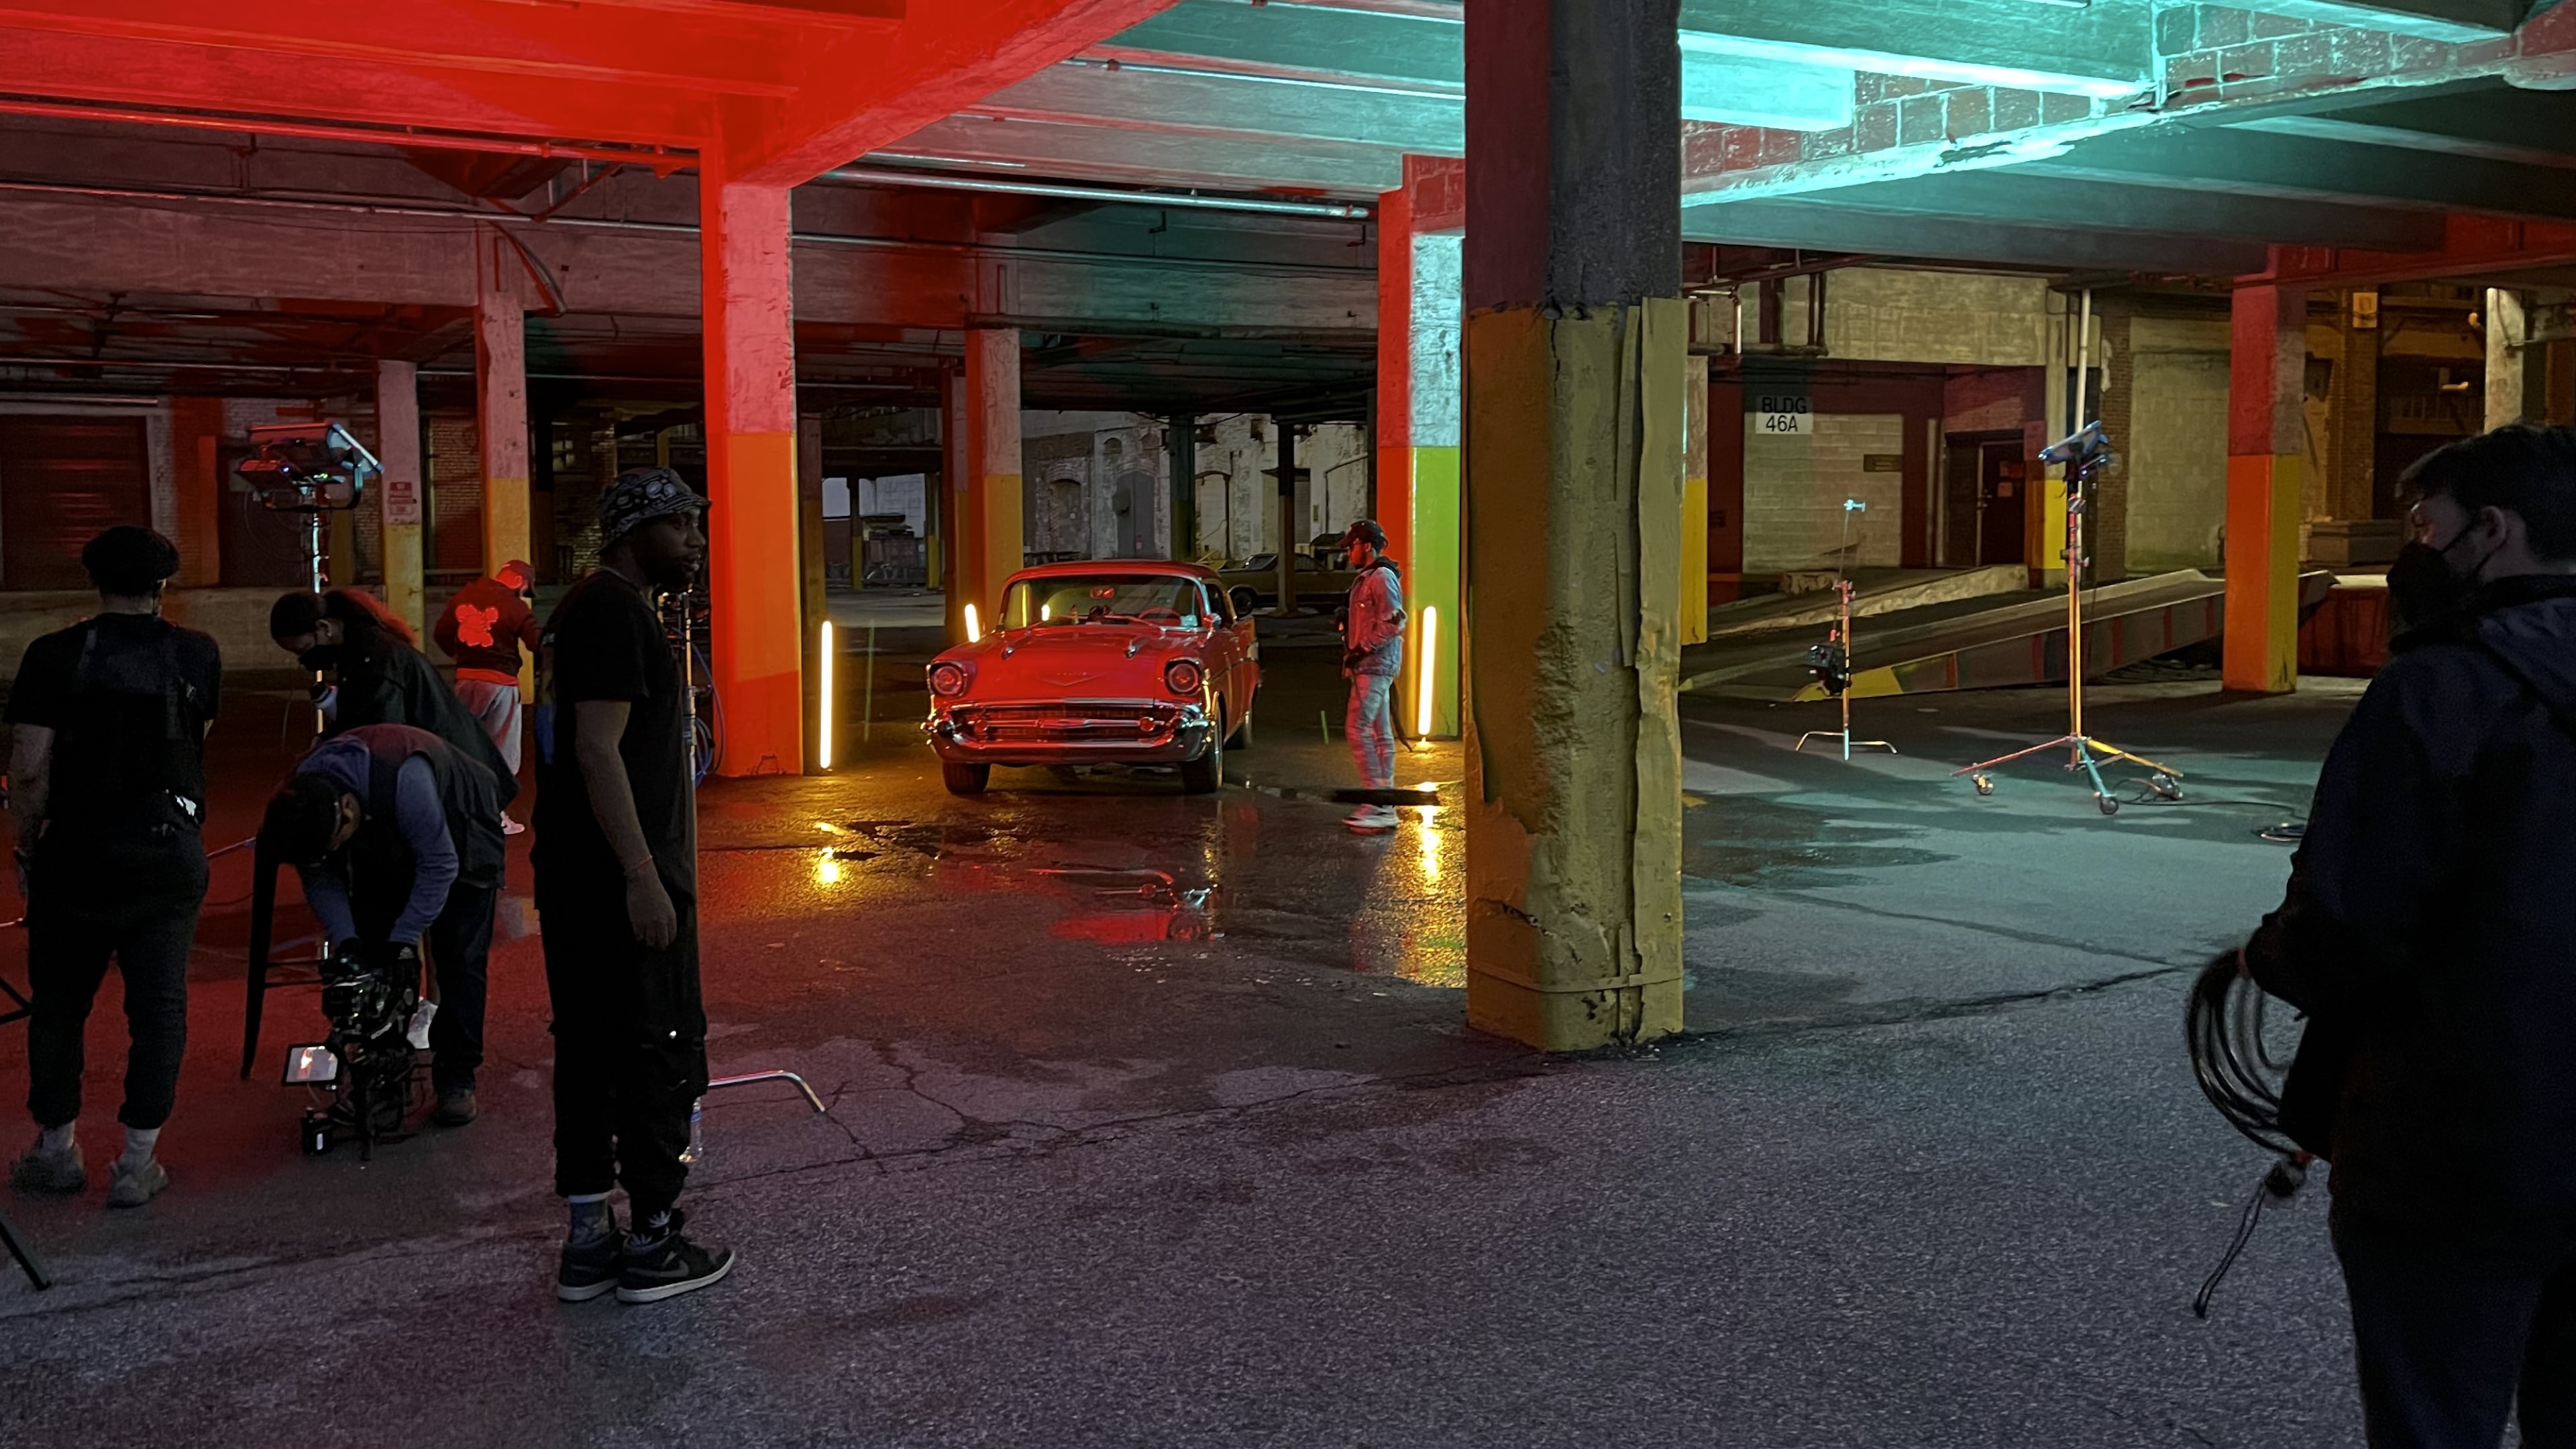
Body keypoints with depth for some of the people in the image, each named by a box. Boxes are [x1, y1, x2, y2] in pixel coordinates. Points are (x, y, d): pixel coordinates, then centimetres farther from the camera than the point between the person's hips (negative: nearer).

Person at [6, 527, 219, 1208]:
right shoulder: (197, 655, -1)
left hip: (75, 852, -1)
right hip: (169, 853, 1)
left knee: (59, 1005, 15)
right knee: (158, 1008, 7)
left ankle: (56, 1151, 26)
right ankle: (137, 1164, 10)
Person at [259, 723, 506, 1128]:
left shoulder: (403, 778, -45)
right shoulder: (300, 804, -25)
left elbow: (439, 865, -34)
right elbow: (320, 878, -12)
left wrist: (402, 940, -33)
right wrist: (344, 941, -25)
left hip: (458, 842, -5)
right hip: (386, 846, 5)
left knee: (459, 961, -10)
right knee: (369, 955, -2)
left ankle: (456, 1079, -4)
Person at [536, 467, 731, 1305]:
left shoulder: (585, 608, 18)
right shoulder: (618, 611, -15)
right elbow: (599, 749, -22)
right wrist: (643, 878, -23)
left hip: (575, 879, 10)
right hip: (623, 879, -10)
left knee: (590, 1048, 13)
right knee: (660, 1053, -1)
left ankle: (588, 1243, 20)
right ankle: (653, 1245, 7)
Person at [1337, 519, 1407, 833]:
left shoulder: (1383, 577, -12)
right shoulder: (1367, 579, 20)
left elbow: (1394, 622, -21)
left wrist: (1361, 649, -19)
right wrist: (1352, 655, 19)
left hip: (1376, 665, -10)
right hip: (1371, 666, 10)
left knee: (1358, 728, -14)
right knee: (1380, 732, 9)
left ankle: (1375, 801, -15)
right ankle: (1385, 806, 11)